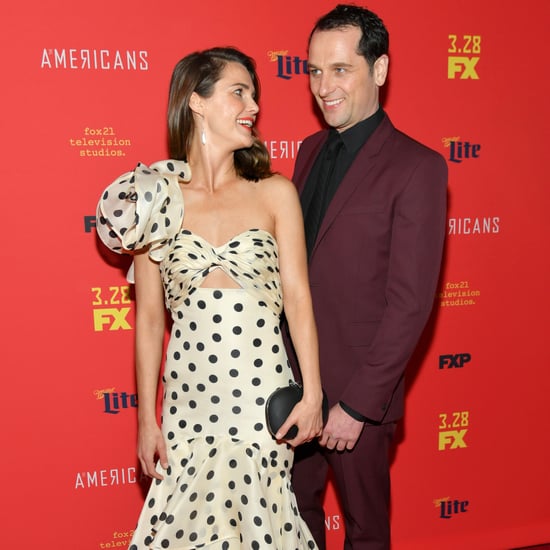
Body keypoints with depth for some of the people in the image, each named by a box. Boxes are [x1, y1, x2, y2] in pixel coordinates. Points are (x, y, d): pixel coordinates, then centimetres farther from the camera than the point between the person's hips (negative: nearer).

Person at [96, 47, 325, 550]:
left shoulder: (275, 193, 0)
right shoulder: (154, 199, 0)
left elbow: (297, 296, -1)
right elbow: (149, 318, 3)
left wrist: (312, 394, -6)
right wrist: (146, 420, 5)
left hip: (262, 394, 0)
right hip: (189, 395, 1)